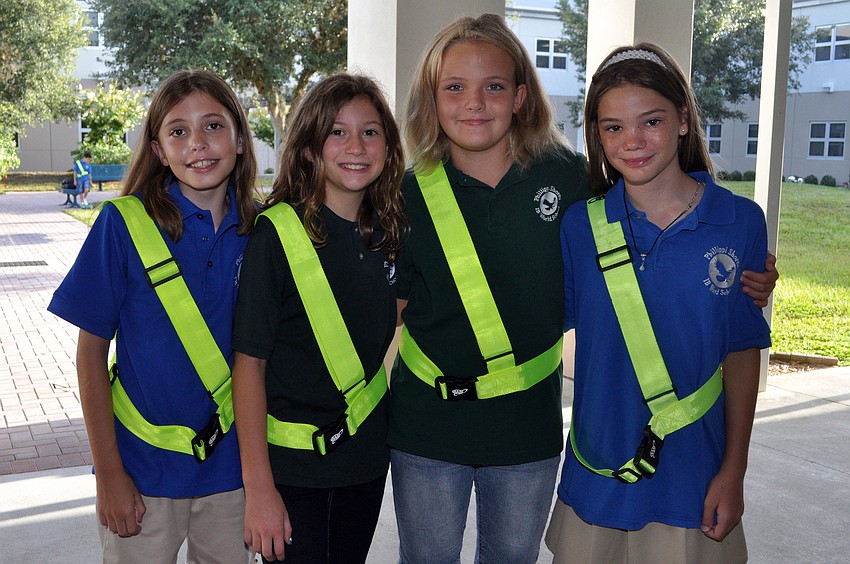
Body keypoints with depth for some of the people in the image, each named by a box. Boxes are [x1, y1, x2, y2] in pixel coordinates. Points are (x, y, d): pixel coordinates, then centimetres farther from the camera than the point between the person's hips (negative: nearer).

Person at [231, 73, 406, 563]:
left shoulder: (390, 231, 0)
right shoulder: (279, 233, -15)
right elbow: (249, 360, -14)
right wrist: (258, 486, -16)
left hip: (366, 456, 5)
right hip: (291, 463, -5)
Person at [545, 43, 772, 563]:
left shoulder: (740, 222, -6)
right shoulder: (580, 224, -4)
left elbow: (742, 353, -1)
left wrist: (734, 471, -2)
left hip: (691, 481, -1)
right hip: (596, 476, 1)